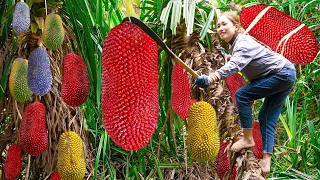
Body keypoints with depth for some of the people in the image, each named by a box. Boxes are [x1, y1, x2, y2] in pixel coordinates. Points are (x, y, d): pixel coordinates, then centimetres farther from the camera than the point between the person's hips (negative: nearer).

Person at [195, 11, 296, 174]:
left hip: (282, 74, -10)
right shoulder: (235, 44, 7)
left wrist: (214, 77, -61)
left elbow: (235, 65, -46)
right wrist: (228, 57, 8)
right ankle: (266, 162, 2)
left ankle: (248, 139, -4)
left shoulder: (243, 44, -24)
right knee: (266, 119, 6)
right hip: (284, 76, 10)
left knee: (241, 95, -14)